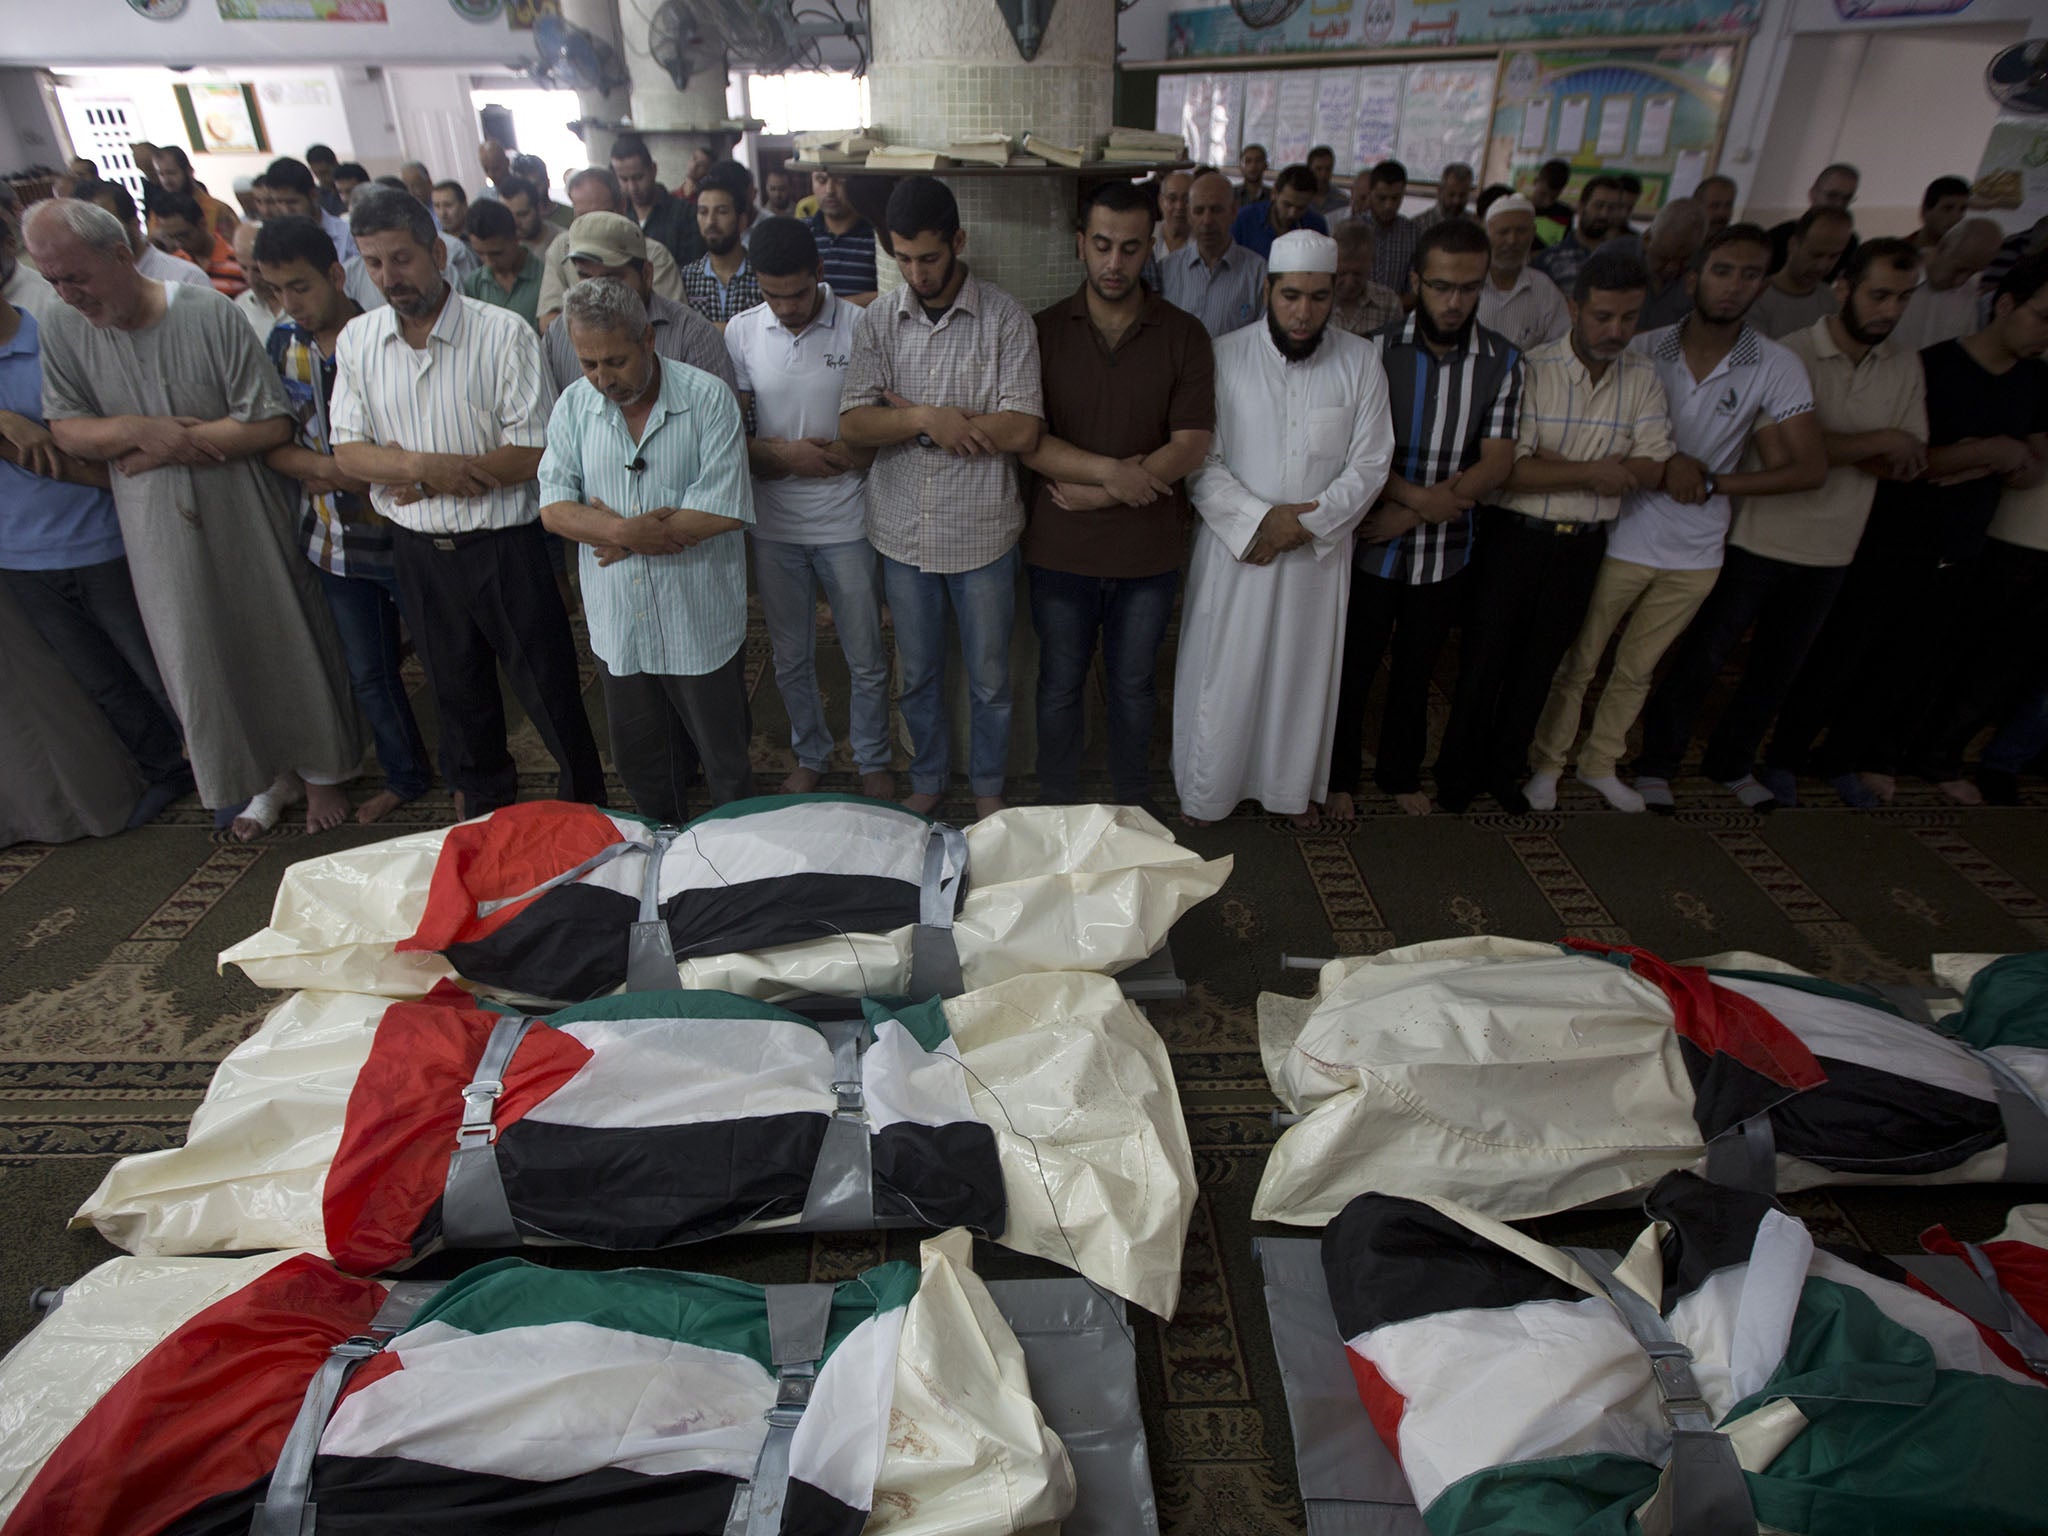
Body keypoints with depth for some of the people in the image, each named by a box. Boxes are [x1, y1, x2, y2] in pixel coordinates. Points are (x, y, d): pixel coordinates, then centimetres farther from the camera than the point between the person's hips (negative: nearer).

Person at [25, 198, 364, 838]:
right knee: (202, 661, 11)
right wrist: (138, 430, -17)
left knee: (284, 644, 6)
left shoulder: (210, 314, -12)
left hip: (242, 519, -4)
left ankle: (320, 768, 25)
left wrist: (168, 446, -14)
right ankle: (269, 774, 28)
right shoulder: (64, 333, 2)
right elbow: (67, 431, 2)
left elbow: (272, 424, -16)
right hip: (158, 534, 4)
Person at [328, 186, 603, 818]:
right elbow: (348, 452, 2)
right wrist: (422, 465, -18)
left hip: (504, 545, -5)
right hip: (417, 550, 5)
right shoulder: (356, 340, 5)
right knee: (456, 693, 20)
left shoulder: (504, 333, -10)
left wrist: (425, 478, -13)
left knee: (548, 688, 3)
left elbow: (533, 453, -16)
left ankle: (586, 803, 23)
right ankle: (481, 802, 41)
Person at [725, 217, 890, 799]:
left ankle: (874, 762, 31)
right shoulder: (740, 332, -1)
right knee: (790, 659, 16)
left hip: (847, 525, -2)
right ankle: (810, 756, 38)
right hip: (774, 526, 3)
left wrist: (836, 457, -18)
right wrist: (782, 453, -16)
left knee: (866, 660, 9)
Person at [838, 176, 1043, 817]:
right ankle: (928, 777, 40)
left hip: (981, 535, -2)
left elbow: (1022, 430, -17)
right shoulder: (877, 320, 1)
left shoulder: (1005, 319, -7)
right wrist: (930, 418, -23)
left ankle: (988, 786, 34)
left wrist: (911, 414, -13)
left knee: (990, 679, 12)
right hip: (903, 532, 3)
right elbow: (853, 424, -7)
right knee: (918, 675, 17)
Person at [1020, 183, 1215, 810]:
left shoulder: (1184, 336, -4)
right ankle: (1056, 806, 34)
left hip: (1148, 552, 0)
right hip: (1059, 550, 0)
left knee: (1134, 686, 15)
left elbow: (1189, 449, -11)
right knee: (1060, 684, 14)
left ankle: (1133, 807, 36)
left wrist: (1092, 495, -15)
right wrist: (1110, 470, -21)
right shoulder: (1043, 330, -3)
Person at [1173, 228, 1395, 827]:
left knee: (1305, 671, 13)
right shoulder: (1225, 356, -5)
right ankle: (1203, 792, 26)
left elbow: (1370, 464, -1)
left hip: (1320, 552, 2)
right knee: (1220, 672, 6)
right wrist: (1259, 519, -19)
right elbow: (1199, 462, -9)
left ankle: (1294, 787, 35)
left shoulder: (1360, 361, 0)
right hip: (1232, 548, -2)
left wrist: (1307, 519, -14)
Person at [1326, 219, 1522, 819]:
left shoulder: (1502, 362, -1)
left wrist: (1411, 513, -17)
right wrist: (1418, 496, -21)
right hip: (1372, 548, -2)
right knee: (1353, 668, 8)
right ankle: (1340, 776, 27)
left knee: (1415, 670, 17)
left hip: (1445, 552, 2)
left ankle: (1400, 773, 36)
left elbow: (1495, 464, -7)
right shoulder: (1379, 351, -7)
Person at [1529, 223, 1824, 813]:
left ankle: (1600, 764, 35)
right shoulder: (1643, 351, -8)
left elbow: (1810, 467, -7)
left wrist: (1712, 482, -17)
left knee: (1636, 670, 17)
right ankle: (1547, 764, 23)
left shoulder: (1776, 368, -5)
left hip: (1696, 554, 2)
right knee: (1577, 663, 5)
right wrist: (1666, 462, -20)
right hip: (1622, 539, -2)